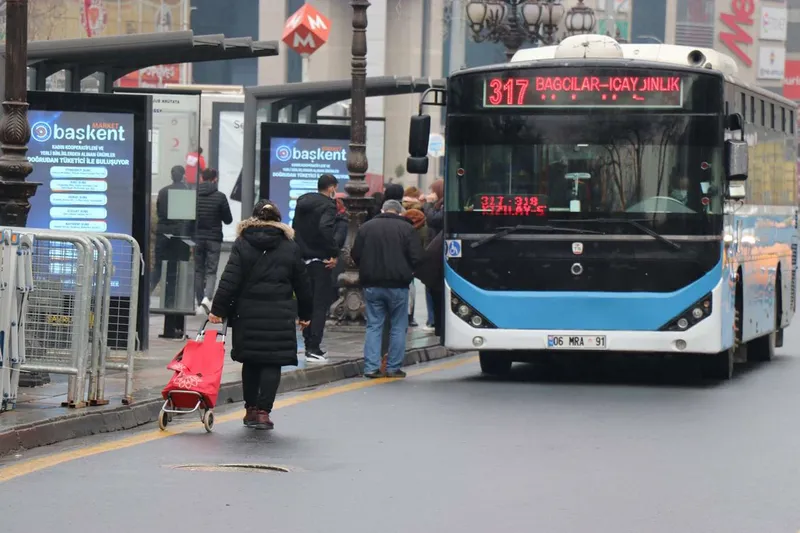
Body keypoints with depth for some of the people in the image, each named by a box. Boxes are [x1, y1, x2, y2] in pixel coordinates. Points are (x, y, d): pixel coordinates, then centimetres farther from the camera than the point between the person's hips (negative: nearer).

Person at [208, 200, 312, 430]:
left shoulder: (242, 245, 0)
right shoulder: (290, 248, 4)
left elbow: (229, 280, -7)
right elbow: (302, 284, 9)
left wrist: (218, 309, -5)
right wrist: (304, 314, 19)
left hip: (247, 313, 1)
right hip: (279, 314, 0)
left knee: (250, 362, 12)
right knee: (272, 363, 1)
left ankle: (251, 409, 17)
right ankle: (263, 411, -7)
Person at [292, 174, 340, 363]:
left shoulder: (302, 202, 11)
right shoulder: (328, 206, -14)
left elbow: (295, 228, 16)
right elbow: (325, 228, -31)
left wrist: (300, 250, 16)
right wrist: (334, 253, -23)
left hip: (303, 259, 8)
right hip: (320, 260, -8)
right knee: (321, 304, -3)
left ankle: (309, 344, 21)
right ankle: (313, 348, -7)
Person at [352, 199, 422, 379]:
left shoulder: (366, 227, 4)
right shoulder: (406, 229, -4)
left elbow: (355, 256, 5)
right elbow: (416, 257, -7)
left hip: (372, 285, 2)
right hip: (398, 285, -2)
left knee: (373, 325, 7)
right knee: (398, 326, 6)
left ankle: (371, 367, -2)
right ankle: (393, 368, 5)